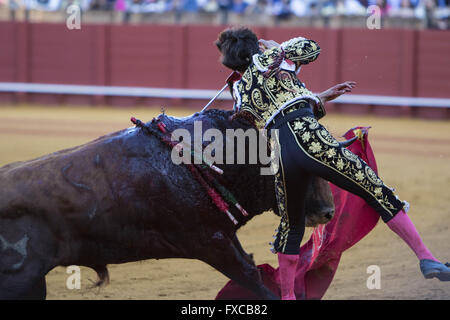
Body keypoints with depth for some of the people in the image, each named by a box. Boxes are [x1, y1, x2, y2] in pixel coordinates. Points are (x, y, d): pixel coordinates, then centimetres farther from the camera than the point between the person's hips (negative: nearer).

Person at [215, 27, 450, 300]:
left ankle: (287, 297, 26)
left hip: (280, 156, 4)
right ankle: (426, 257, -6)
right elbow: (312, 48, 25)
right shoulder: (270, 58, 11)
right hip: (313, 142, -4)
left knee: (291, 226, 22)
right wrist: (275, 46, 37)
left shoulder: (240, 90, 22)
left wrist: (321, 98, 34)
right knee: (379, 194, 0)